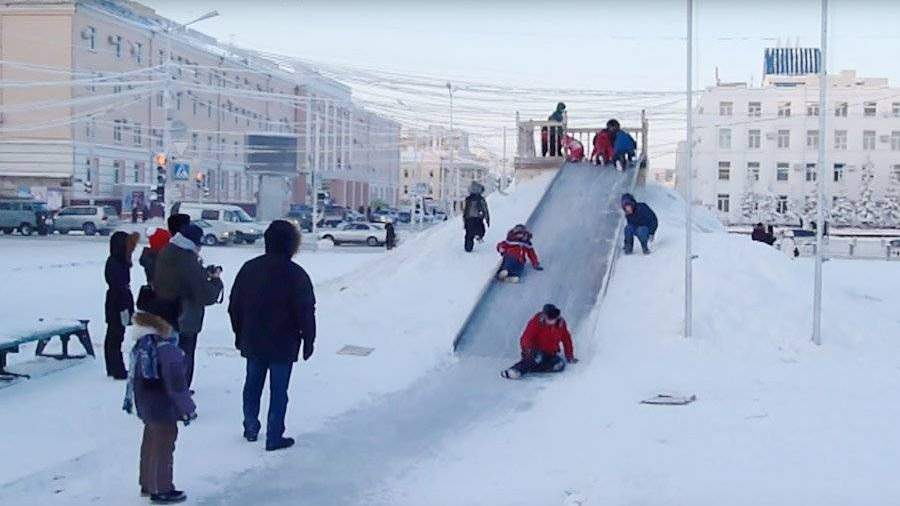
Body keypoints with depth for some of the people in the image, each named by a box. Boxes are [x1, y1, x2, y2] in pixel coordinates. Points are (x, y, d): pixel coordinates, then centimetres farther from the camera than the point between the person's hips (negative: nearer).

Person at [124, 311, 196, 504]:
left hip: (146, 407, 8)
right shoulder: (168, 351, -24)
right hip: (164, 410, -8)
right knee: (163, 449, 5)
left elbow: (134, 377, 12)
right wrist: (187, 409, -12)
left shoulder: (139, 347, 0)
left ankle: (147, 484, 36)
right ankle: (162, 490, 15)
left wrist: (129, 399, 26)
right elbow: (177, 385, -22)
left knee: (149, 445, 22)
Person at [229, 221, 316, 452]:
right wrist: (308, 341, -1)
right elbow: (306, 313, -12)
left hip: (252, 341, 5)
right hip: (283, 345, -5)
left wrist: (239, 334, 18)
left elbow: (234, 305, 8)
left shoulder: (249, 268, 2)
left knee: (252, 385, 18)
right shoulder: (296, 274, -14)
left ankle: (251, 428, 29)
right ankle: (274, 437, 6)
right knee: (278, 390, 2)